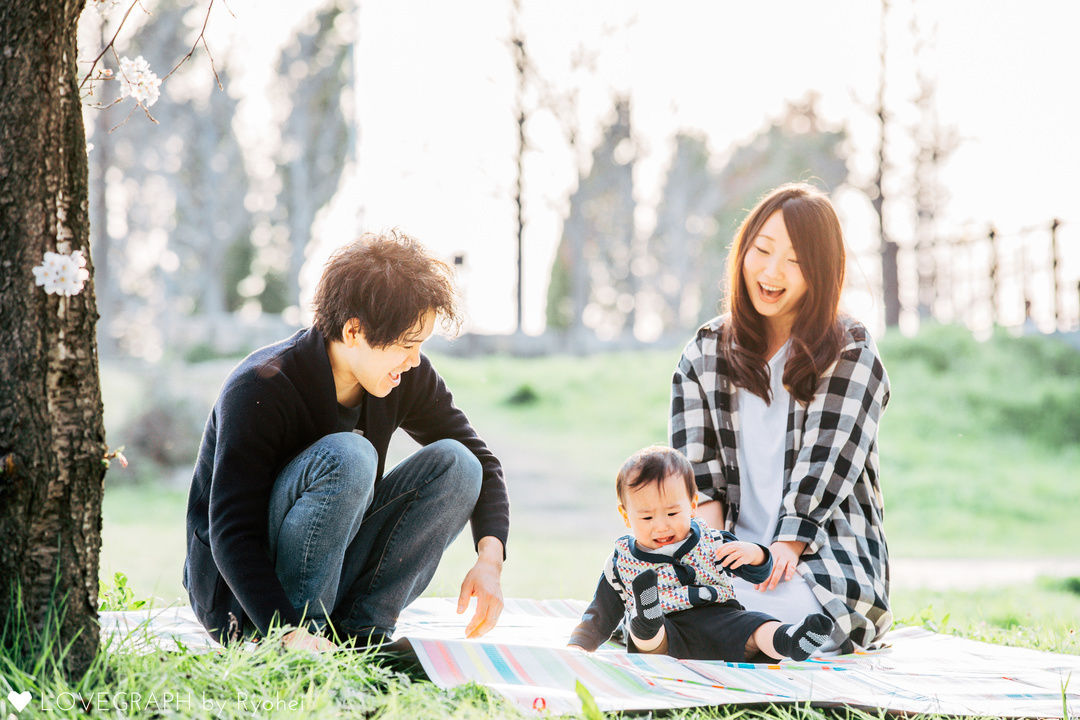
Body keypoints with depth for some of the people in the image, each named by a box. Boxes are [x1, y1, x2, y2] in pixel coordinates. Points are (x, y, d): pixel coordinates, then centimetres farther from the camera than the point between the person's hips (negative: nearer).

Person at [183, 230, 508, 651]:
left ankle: (361, 630, -14)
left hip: (329, 579, 7)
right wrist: (289, 632, -41)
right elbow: (231, 536, -27)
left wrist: (490, 560, -15)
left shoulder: (408, 378, -5)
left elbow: (479, 460, 4)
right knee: (347, 457, -31)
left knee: (453, 463, -11)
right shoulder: (259, 390, -24)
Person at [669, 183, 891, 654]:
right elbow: (696, 471, 6)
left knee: (784, 610, -36)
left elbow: (827, 464, -7)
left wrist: (785, 548, -20)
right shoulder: (706, 354, 14)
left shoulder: (852, 354, 5)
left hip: (826, 553, -2)